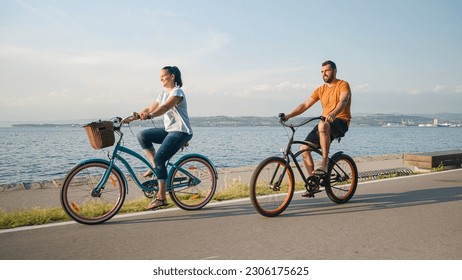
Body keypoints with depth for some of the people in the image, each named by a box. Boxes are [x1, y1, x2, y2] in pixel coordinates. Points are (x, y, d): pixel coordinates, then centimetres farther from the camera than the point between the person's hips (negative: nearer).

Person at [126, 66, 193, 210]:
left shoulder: (177, 92, -10)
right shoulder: (163, 93, 16)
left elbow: (165, 107, -29)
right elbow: (150, 108, 10)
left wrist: (149, 115, -45)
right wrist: (132, 117, -3)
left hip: (181, 132, -8)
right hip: (168, 130, 8)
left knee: (159, 158, -19)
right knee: (142, 135, -8)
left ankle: (161, 197, -11)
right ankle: (155, 166, 1)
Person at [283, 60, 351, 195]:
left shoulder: (343, 85, -1)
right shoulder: (320, 90, 16)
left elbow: (343, 101, -21)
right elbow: (305, 105, 9)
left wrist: (333, 114, -42)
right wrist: (289, 115, -6)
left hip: (341, 122, -6)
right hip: (325, 124, 7)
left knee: (323, 125, -41)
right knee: (304, 148, -7)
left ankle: (324, 163, -33)